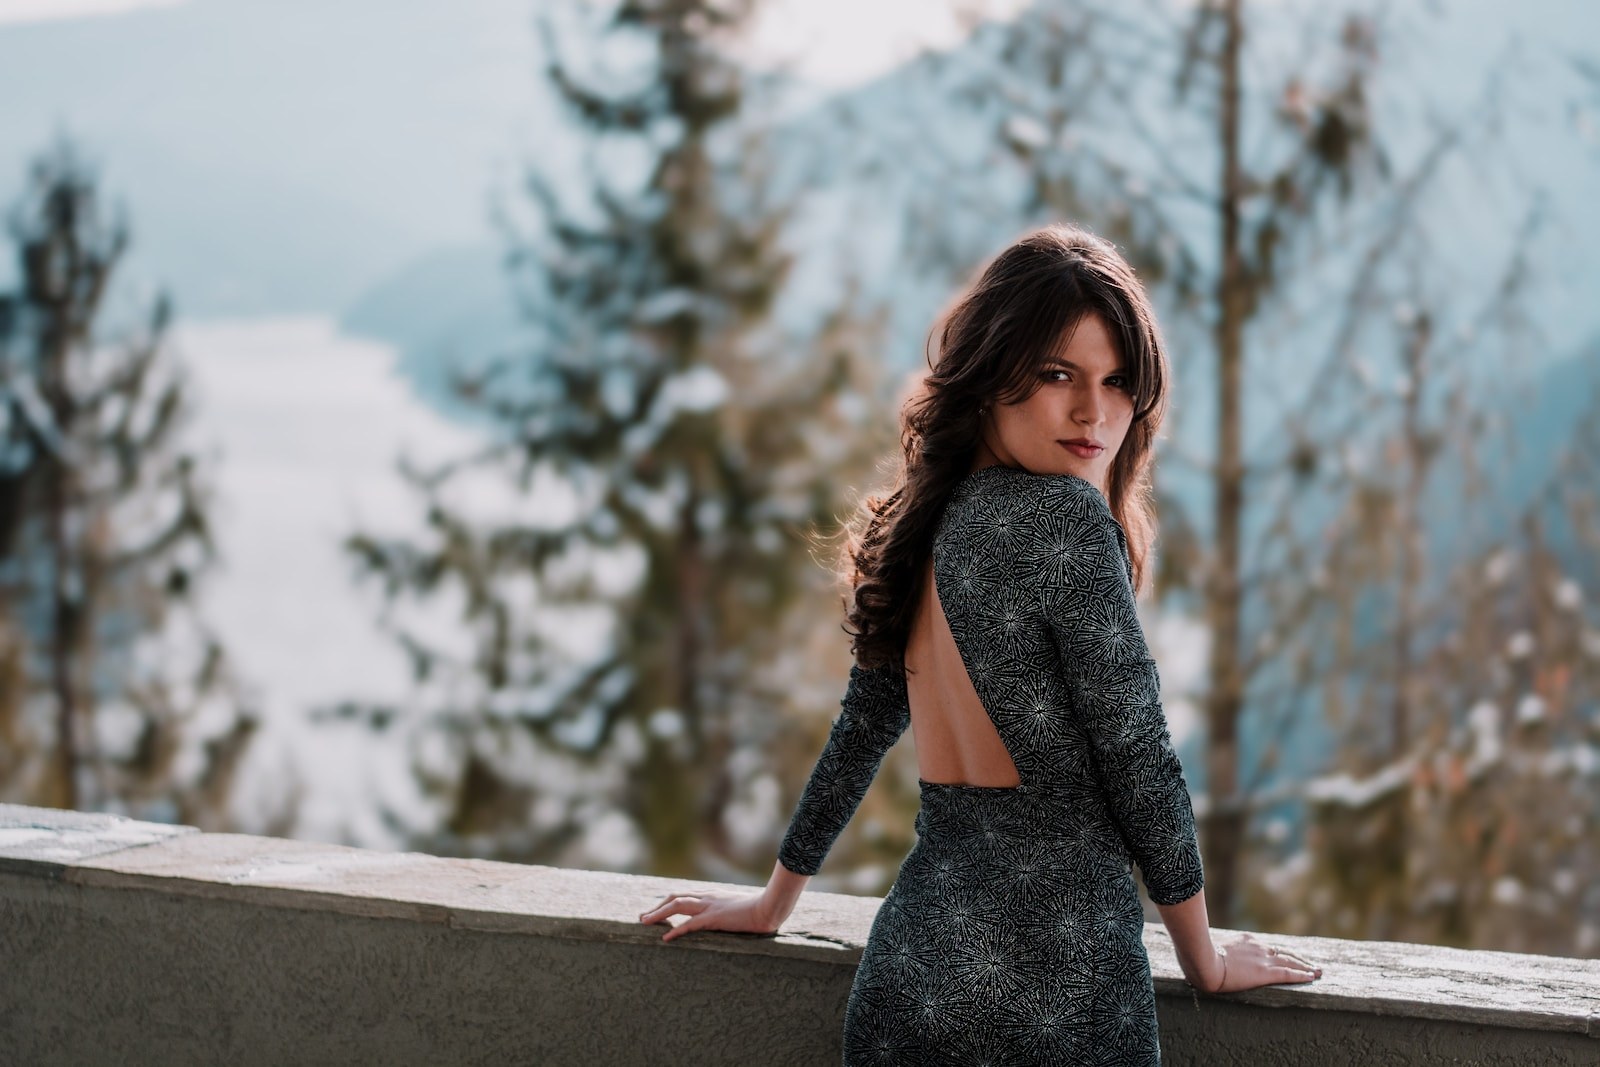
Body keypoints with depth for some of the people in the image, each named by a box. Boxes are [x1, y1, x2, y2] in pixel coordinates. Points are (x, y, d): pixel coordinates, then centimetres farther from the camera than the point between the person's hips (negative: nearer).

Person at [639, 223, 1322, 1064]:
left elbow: (862, 726, 18)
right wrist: (1205, 961, 1)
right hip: (1050, 988, -7)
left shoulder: (928, 523, 8)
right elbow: (1137, 758, -11)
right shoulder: (1067, 518, -14)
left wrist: (774, 901, 29)